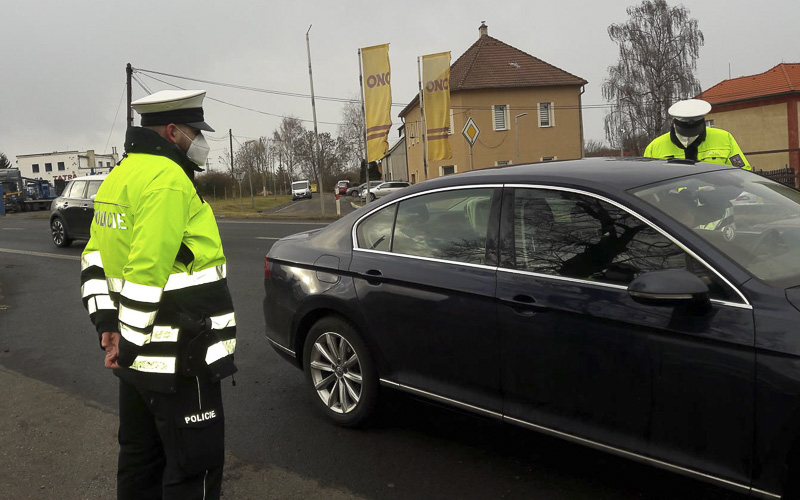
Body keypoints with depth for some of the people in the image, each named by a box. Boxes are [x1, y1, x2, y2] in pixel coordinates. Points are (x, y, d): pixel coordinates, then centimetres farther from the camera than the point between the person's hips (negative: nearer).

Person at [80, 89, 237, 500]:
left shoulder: (119, 176, 14)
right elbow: (147, 271, -26)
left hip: (140, 357, 10)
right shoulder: (167, 178, -17)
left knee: (141, 458, 22)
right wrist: (129, 342, -18)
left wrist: (106, 323, 8)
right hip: (177, 360, -10)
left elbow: (94, 258, 14)